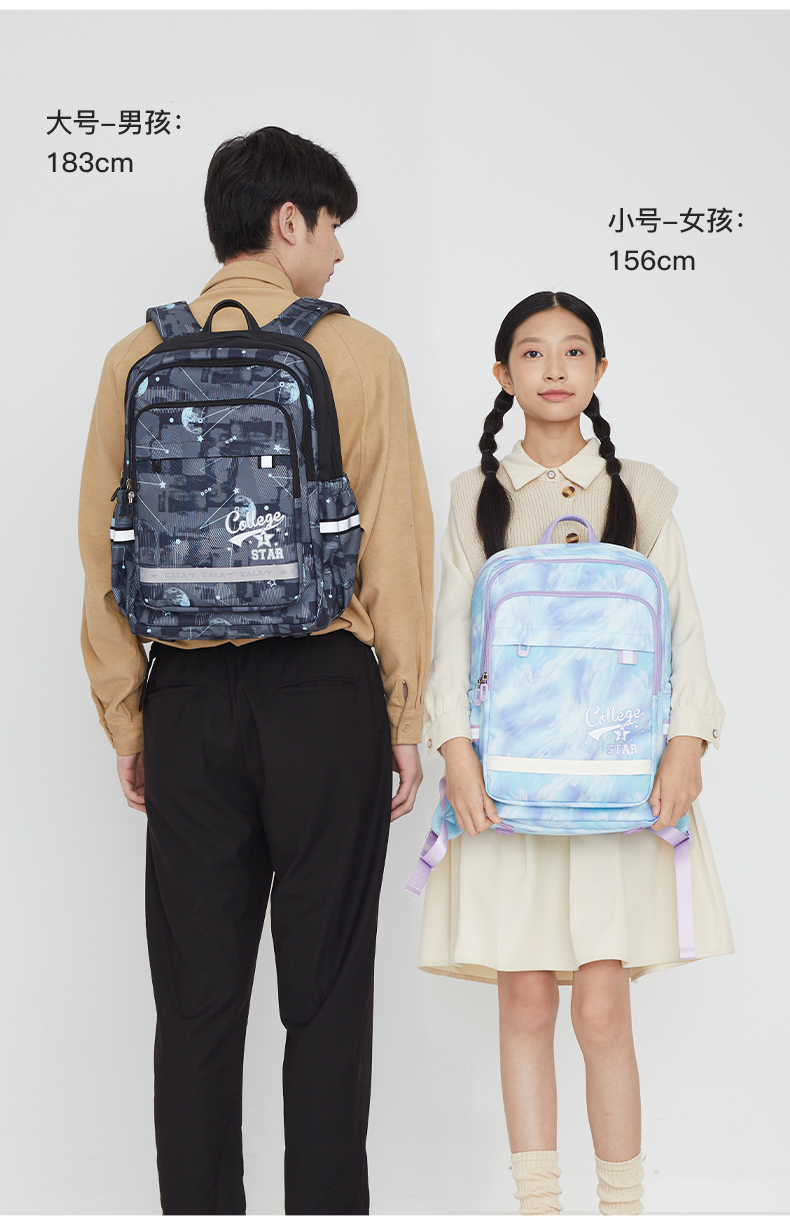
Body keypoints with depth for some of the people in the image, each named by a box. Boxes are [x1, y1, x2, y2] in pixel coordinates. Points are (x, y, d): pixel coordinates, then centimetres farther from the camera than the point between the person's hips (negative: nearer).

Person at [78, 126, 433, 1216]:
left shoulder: (137, 359, 4)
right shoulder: (356, 354, -3)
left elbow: (105, 556, 5)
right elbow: (396, 548, -5)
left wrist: (128, 721, 12)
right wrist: (405, 717, 2)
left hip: (189, 698, 3)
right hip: (324, 689, -2)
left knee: (197, 997, 9)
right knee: (325, 993, 7)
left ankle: (198, 1207, 15)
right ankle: (325, 1205, 13)